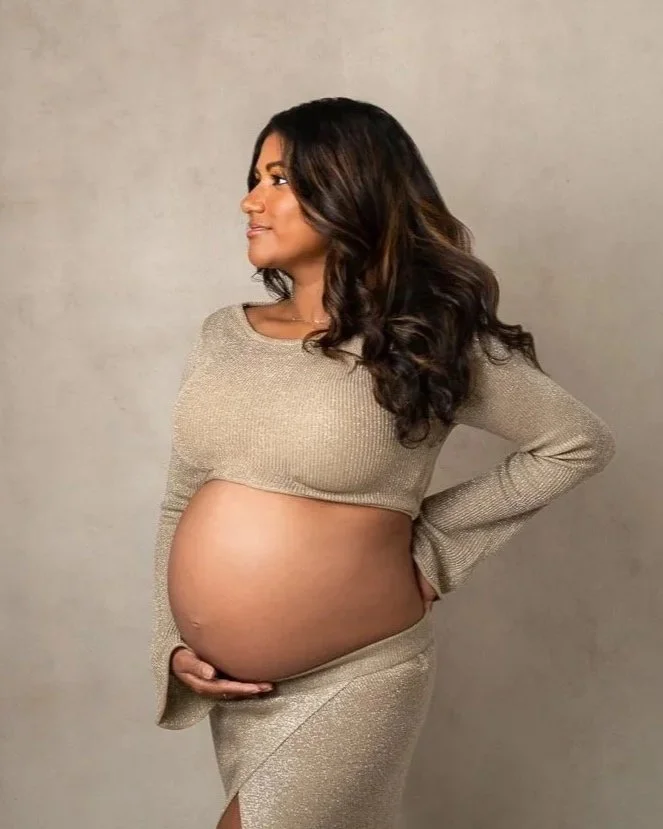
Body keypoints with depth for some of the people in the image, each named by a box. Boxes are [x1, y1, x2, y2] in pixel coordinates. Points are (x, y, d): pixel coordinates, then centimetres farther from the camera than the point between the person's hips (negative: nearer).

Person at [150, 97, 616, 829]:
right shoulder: (221, 337, 2)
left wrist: (434, 538, -6)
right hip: (233, 690, 5)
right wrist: (172, 645, 0)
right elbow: (180, 505, 9)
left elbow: (581, 442, -4)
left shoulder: (425, 343, -11)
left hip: (351, 685, -5)